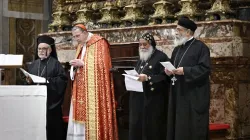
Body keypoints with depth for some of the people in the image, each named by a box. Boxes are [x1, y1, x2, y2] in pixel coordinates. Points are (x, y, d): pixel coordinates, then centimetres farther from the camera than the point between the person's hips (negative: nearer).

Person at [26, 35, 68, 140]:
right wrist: (29, 81, -3)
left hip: (51, 101, -4)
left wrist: (48, 80, -18)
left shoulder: (55, 63, 0)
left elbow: (63, 79, -9)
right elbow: (28, 79, 19)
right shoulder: (33, 64, 16)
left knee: (51, 126, -4)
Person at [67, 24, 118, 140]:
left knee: (92, 117, -9)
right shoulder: (80, 46, 18)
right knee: (80, 116, 4)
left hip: (94, 89, -8)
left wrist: (83, 63, -15)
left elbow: (102, 64, -15)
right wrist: (75, 65, 0)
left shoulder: (99, 43, -7)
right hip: (81, 89, 8)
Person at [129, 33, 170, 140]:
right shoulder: (141, 58, 17)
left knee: (152, 127, -4)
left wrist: (148, 78, -23)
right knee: (137, 125, 4)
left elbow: (164, 77, -15)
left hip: (153, 100, -7)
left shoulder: (161, 57, -7)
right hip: (139, 98, 7)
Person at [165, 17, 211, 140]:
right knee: (178, 127, 7)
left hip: (194, 97, -8)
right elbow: (171, 66, 24)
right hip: (178, 95, 8)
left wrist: (185, 71, -22)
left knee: (193, 128, -5)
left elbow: (205, 69, -17)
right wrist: (168, 71, 0)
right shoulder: (177, 49, 17)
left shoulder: (200, 47, -8)